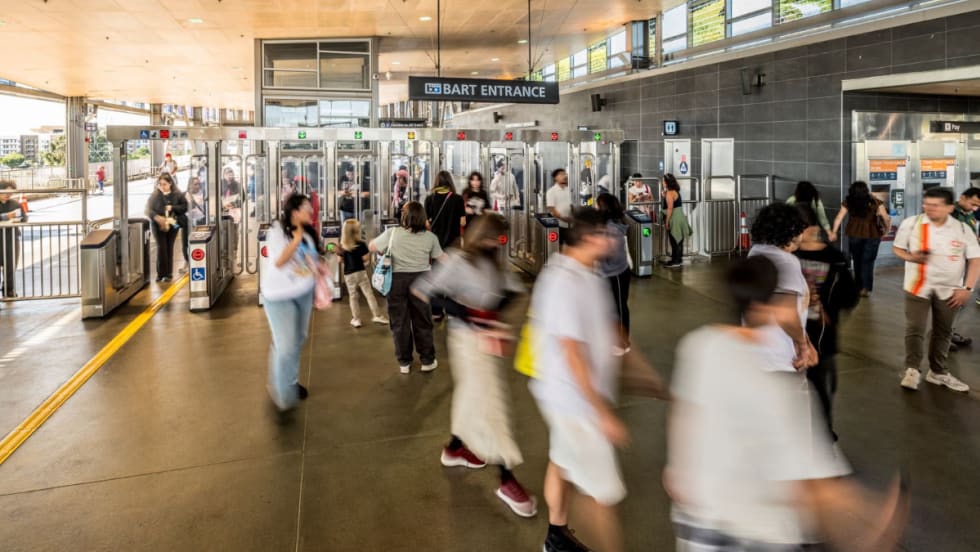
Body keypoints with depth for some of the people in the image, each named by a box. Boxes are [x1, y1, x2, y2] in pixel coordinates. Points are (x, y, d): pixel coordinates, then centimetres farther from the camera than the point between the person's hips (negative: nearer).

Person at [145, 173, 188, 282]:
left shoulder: (177, 194, 0)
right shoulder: (154, 195, -1)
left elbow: (185, 206, 0)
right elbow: (148, 210, -2)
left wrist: (172, 208, -15)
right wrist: (156, 217, -20)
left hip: (172, 224, 1)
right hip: (158, 225, -1)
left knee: (169, 248, 5)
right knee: (161, 248, -6)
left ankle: (169, 273, 13)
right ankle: (161, 273, 3)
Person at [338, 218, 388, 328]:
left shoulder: (342, 246, 1)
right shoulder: (361, 244, -8)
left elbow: (340, 260, 6)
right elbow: (365, 258, -9)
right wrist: (370, 251, 7)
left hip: (348, 274, 3)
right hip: (360, 272, -3)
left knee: (353, 297, 9)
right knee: (369, 294, 2)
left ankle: (356, 319, 10)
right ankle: (376, 315, 1)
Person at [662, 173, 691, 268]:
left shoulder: (670, 193, -17)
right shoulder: (675, 191, 13)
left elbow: (670, 208, -21)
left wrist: (666, 221, -18)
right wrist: (664, 195, 12)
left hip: (674, 219, -10)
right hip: (679, 217, 10)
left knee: (674, 241, -2)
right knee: (678, 240, 15)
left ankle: (676, 261, 4)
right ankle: (678, 259, 23)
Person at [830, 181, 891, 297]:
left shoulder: (848, 202, -5)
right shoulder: (875, 202, -9)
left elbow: (839, 217, -11)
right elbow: (886, 219, -12)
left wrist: (834, 232, -9)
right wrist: (886, 231, 2)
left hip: (854, 235, 2)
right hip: (872, 235, -2)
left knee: (857, 260, 17)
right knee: (868, 261, 3)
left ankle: (859, 286, 27)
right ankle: (866, 288, -6)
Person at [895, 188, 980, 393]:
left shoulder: (963, 229, -4)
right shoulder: (911, 224, -7)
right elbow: (897, 248, 3)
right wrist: (911, 257, -18)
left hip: (949, 289, 2)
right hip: (918, 286, -2)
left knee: (943, 331, 13)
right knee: (914, 329, -7)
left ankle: (938, 372, 26)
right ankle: (912, 370, 4)